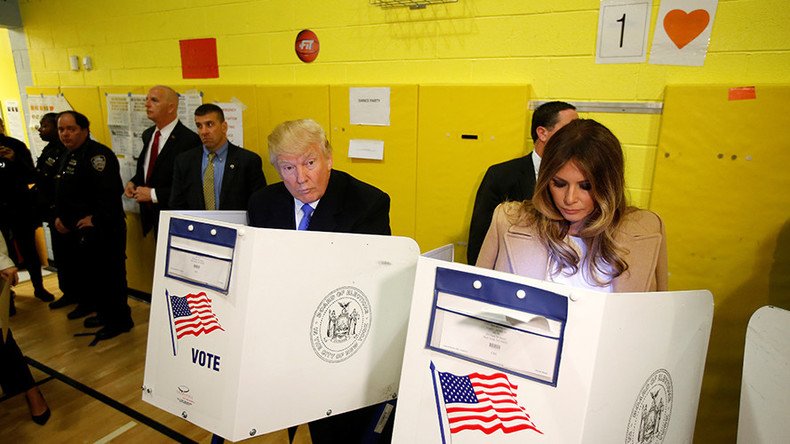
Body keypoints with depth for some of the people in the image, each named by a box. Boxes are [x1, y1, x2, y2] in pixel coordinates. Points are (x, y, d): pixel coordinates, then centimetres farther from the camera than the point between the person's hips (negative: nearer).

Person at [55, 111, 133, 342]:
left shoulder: (98, 154, -16)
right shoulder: (69, 156, 15)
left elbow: (110, 191, -26)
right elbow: (62, 193, 22)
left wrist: (96, 218, -21)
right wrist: (60, 217, 11)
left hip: (102, 230, -10)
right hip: (77, 229, 10)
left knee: (109, 275, -3)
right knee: (87, 271, 19)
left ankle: (119, 320, 9)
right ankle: (104, 312, 34)